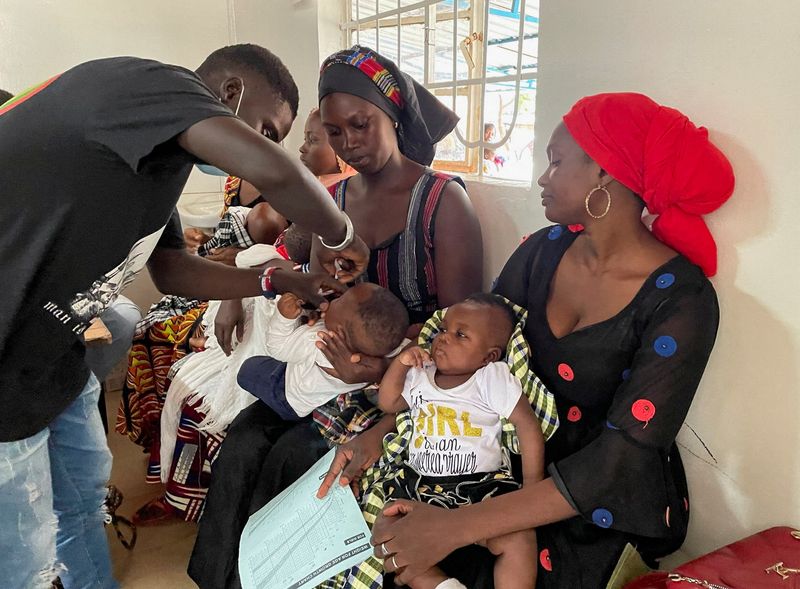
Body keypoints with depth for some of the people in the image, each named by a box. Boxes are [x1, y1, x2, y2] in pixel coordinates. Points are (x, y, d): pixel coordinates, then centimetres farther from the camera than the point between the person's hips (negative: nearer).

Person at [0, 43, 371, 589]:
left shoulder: (156, 151, 11)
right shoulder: (154, 83, -18)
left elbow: (172, 271, 15)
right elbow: (273, 171, -35)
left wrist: (283, 282, 12)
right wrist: (341, 236, -15)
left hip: (48, 351, 10)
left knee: (84, 491, 24)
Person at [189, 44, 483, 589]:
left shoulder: (443, 200, -8)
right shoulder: (333, 200, 10)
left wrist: (388, 358, -25)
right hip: (339, 361, 5)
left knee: (293, 454, -21)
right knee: (243, 442, -17)